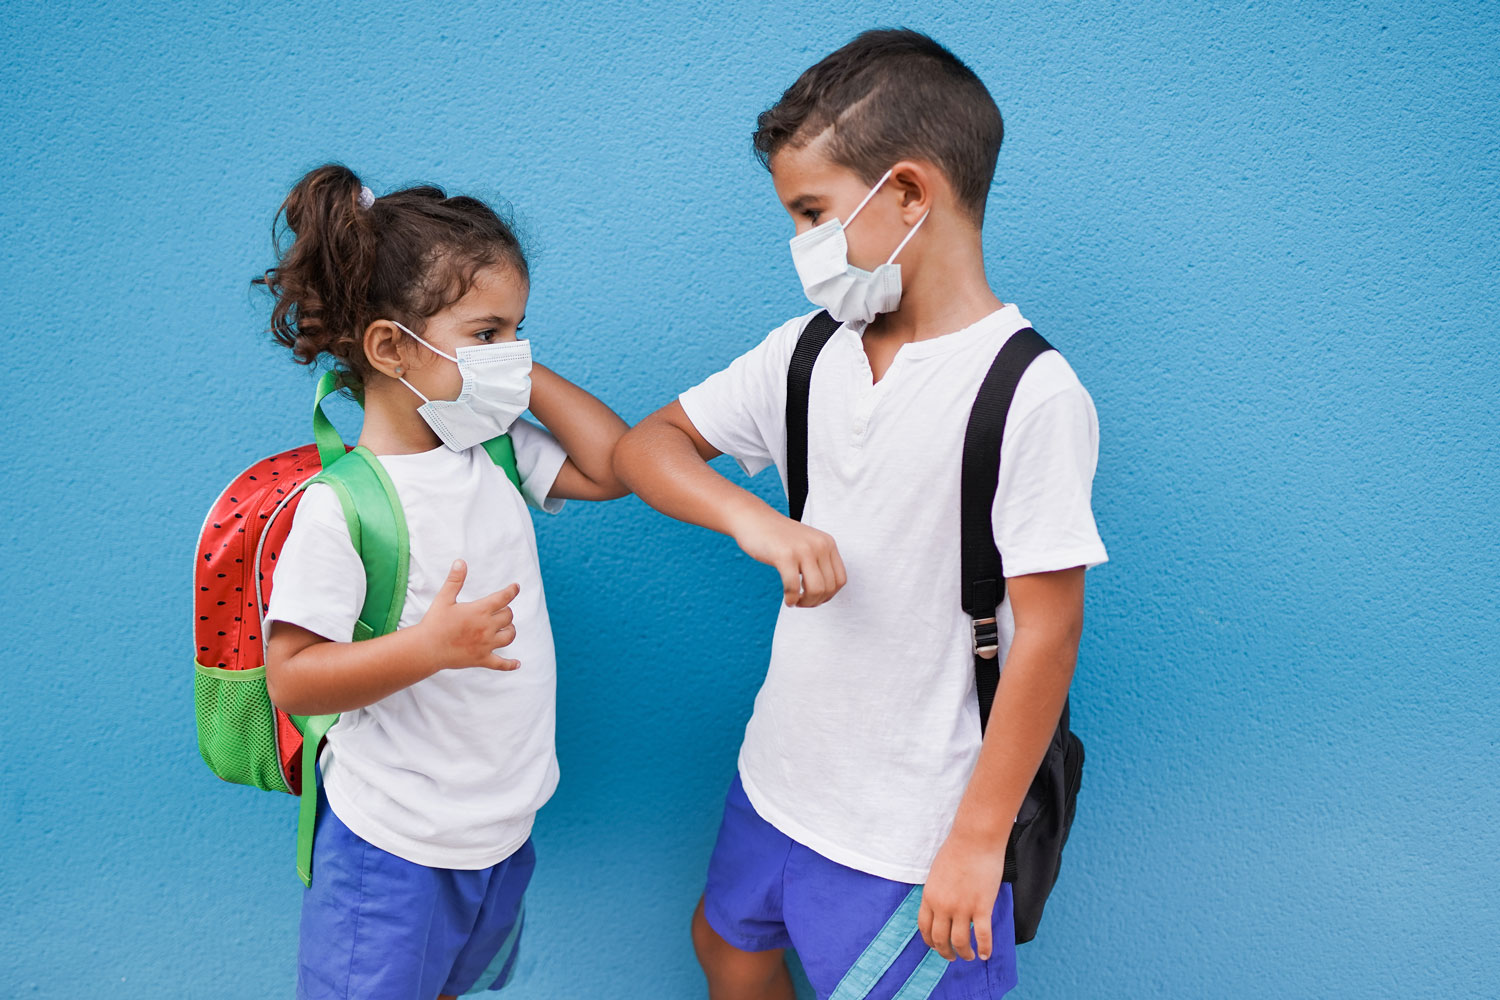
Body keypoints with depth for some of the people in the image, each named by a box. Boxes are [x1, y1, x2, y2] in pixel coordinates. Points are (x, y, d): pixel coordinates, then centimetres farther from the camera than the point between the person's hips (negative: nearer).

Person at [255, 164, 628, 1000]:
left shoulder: (499, 454, -1)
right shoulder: (339, 505, -23)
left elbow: (614, 465, 1)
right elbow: (292, 679, -22)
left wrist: (525, 373, -5)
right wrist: (429, 645, -34)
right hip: (392, 848, -6)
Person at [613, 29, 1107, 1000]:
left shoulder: (1031, 395, -22)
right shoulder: (806, 354, -1)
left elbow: (1047, 632, -19)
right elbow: (647, 444, 3)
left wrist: (979, 841, -15)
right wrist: (753, 519, -17)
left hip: (914, 828, -6)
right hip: (780, 774, 7)